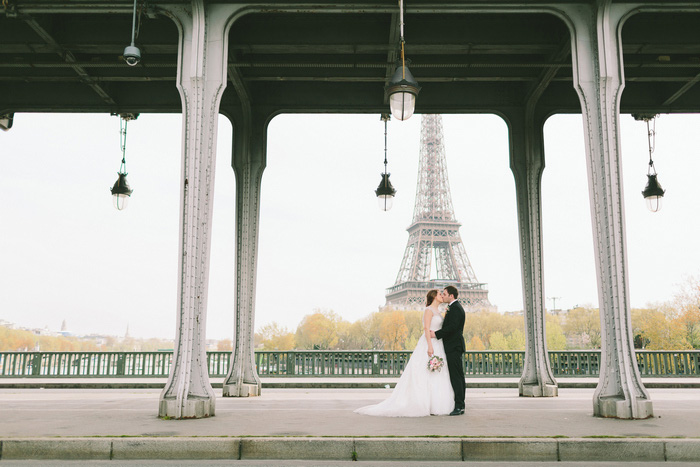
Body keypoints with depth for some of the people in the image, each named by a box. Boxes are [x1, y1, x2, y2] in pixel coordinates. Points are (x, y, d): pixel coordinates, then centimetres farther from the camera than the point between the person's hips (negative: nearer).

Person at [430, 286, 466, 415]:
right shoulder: (453, 307, 20)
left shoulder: (456, 308, -13)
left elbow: (452, 327, -23)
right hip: (454, 347, 11)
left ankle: (459, 406, -9)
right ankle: (460, 405, 16)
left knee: (456, 377, -10)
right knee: (457, 376, 11)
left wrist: (436, 334, -20)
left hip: (454, 347, -11)